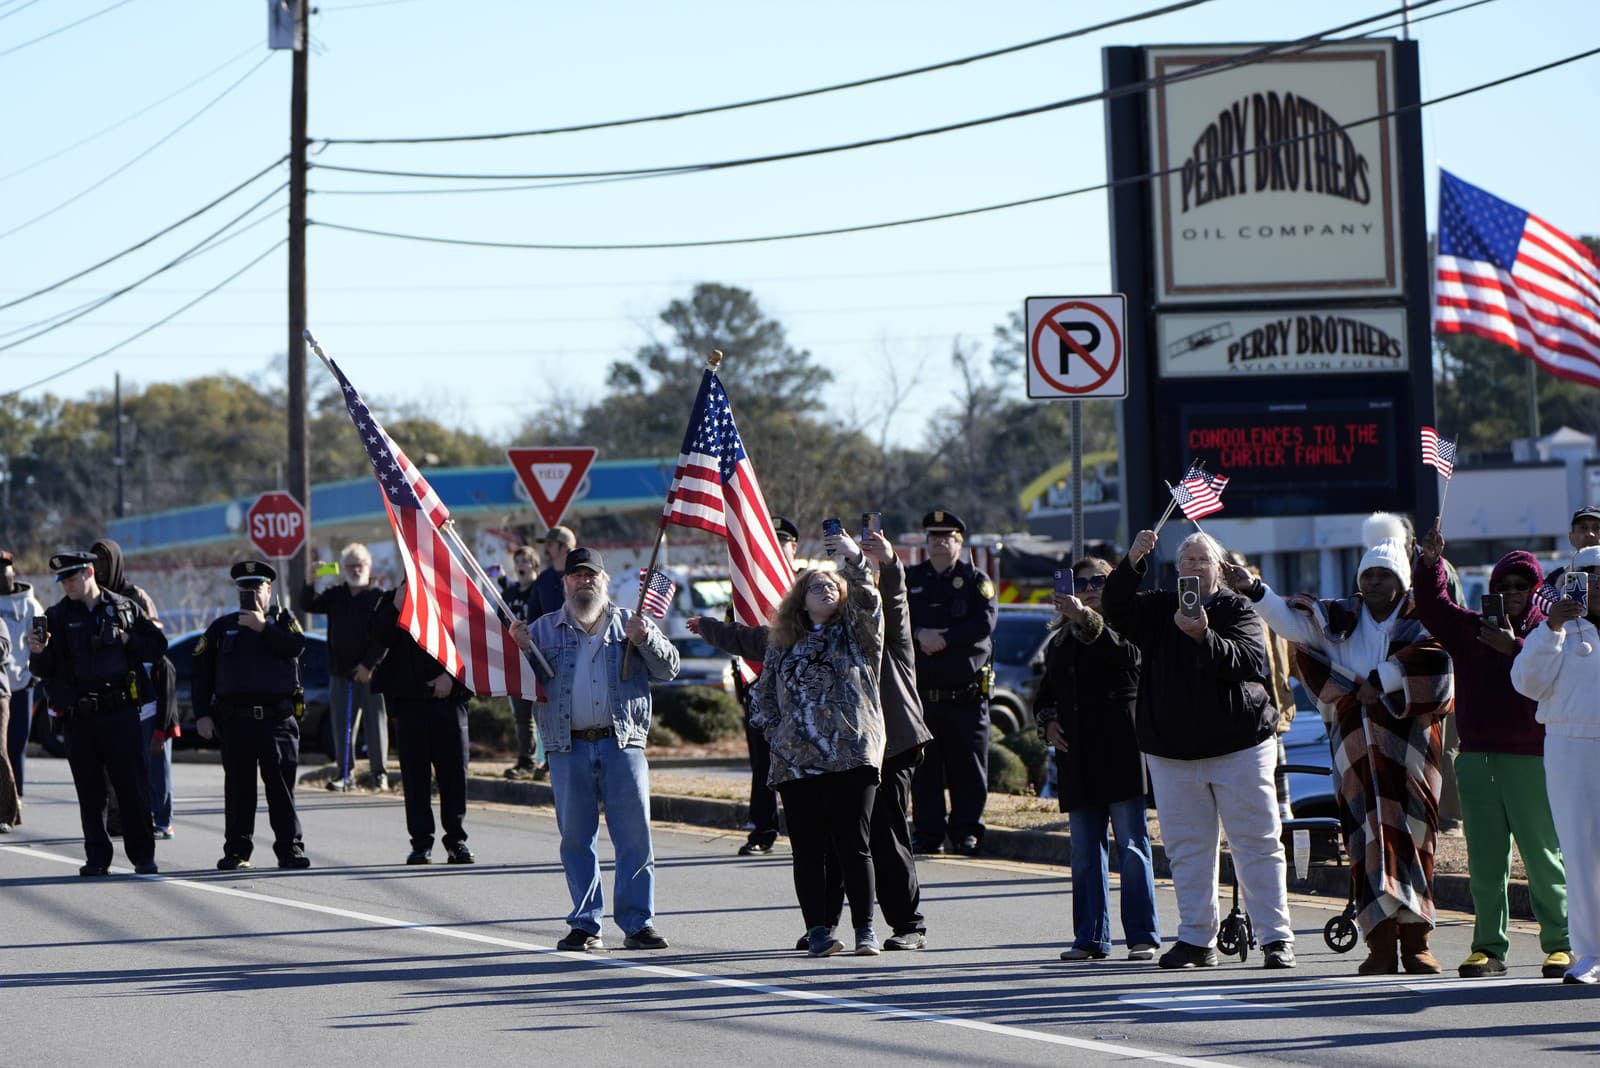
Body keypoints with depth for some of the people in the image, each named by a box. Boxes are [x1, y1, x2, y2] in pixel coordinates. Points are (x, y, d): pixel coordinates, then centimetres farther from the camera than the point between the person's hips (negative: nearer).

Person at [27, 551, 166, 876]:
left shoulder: (124, 609, 7)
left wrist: (125, 641, -6)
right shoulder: (57, 616, 8)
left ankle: (143, 855, 3)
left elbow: (158, 645, 8)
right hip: (80, 716, 1)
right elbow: (43, 671, 7)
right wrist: (38, 653, -14)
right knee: (89, 791, 3)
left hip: (121, 712, -1)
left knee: (134, 785, -3)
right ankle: (97, 857, 10)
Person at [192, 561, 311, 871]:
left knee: (282, 784, -2)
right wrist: (202, 714, 2)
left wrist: (263, 627, -13)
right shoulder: (222, 627, 15)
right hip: (236, 720, 1)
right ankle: (237, 851, 7)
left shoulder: (283, 620, 12)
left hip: (277, 718, -1)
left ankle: (289, 848, 3)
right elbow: (201, 673, 12)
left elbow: (296, 647, -11)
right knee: (238, 787, 2)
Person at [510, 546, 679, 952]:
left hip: (622, 744, -1)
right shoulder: (544, 629, 13)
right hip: (568, 749, 1)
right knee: (575, 838, 4)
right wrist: (520, 651, -10)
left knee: (635, 836, -3)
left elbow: (668, 668, 7)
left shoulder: (630, 623, 13)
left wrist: (645, 640, -10)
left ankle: (638, 922, 1)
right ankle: (585, 924, 11)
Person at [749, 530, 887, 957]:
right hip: (796, 763, 2)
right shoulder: (783, 647, 17)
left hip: (852, 757, -2)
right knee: (808, 849, 0)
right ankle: (818, 929, 3)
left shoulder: (856, 634, 11)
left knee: (854, 845, -5)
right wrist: (775, 733, 7)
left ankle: (865, 929, 0)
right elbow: (762, 695, 22)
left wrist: (855, 560, -23)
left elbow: (868, 603, -9)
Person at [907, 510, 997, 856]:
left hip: (966, 693, -2)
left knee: (968, 768, 0)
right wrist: (920, 634, -14)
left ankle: (967, 833, 8)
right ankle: (927, 833, 7)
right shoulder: (910, 579, 14)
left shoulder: (976, 580, 7)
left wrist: (944, 638, -14)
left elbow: (984, 623, -7)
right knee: (924, 767, 1)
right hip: (921, 692, 2)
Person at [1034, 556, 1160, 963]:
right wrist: (1047, 721, 5)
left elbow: (1127, 653, -22)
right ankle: (1091, 938, 9)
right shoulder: (1062, 639, 18)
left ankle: (1143, 936, -4)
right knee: (1085, 851, 6)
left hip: (1119, 750, -5)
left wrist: (1087, 619, -35)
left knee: (1132, 845, -5)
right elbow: (1045, 691, 25)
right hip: (1077, 756, 5)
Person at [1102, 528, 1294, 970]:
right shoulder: (1158, 609, 11)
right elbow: (1114, 609, -6)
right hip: (1172, 749, 3)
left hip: (1239, 745, -3)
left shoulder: (1238, 610, 2)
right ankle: (1196, 938, 10)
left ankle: (1276, 938, 1)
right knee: (1187, 848, 4)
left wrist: (1204, 638, -28)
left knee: (1257, 843, -2)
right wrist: (1133, 561, -20)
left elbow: (1250, 661, -13)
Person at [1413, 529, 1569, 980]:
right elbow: (1431, 605, 5)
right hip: (1476, 755, 4)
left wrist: (1513, 649, -20)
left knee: (1543, 855, -1)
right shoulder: (1471, 628, 14)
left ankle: (1560, 944, 5)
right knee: (1484, 858, 5)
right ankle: (1489, 946, 9)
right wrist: (1429, 562, -10)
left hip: (1530, 756, -4)